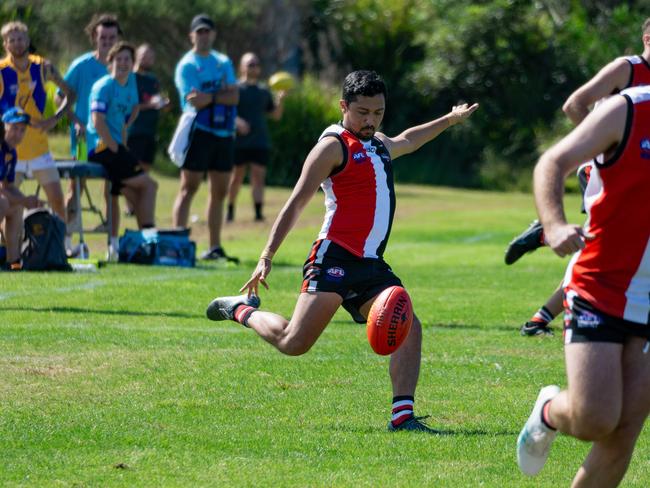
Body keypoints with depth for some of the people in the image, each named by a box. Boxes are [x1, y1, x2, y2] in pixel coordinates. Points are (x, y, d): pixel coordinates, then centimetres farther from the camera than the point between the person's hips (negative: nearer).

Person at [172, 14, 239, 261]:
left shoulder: (224, 62, 14)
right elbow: (195, 102, -15)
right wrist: (222, 94, -8)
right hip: (199, 133, -6)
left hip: (224, 135, 6)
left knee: (219, 191, 8)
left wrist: (210, 96, -13)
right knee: (188, 188, -9)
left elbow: (234, 96, 0)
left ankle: (215, 247, 14)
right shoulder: (187, 65, -2)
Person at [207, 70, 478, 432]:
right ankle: (243, 310, 16)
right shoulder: (334, 145, -4)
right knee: (294, 344, -11)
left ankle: (403, 415, -14)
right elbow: (296, 203, -8)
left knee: (410, 329, -13)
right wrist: (267, 257, -14)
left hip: (371, 266, 7)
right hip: (334, 259, -7)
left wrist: (450, 119, 57)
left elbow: (407, 141, 48)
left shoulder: (381, 145, 21)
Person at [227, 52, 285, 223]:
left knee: (259, 176, -8)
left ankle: (258, 212, -16)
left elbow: (276, 115, 17)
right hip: (240, 142, -3)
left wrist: (280, 99, 0)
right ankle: (230, 210, 18)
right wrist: (237, 121, -25)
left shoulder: (264, 92, 15)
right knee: (237, 177, 3)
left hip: (260, 142, 3)